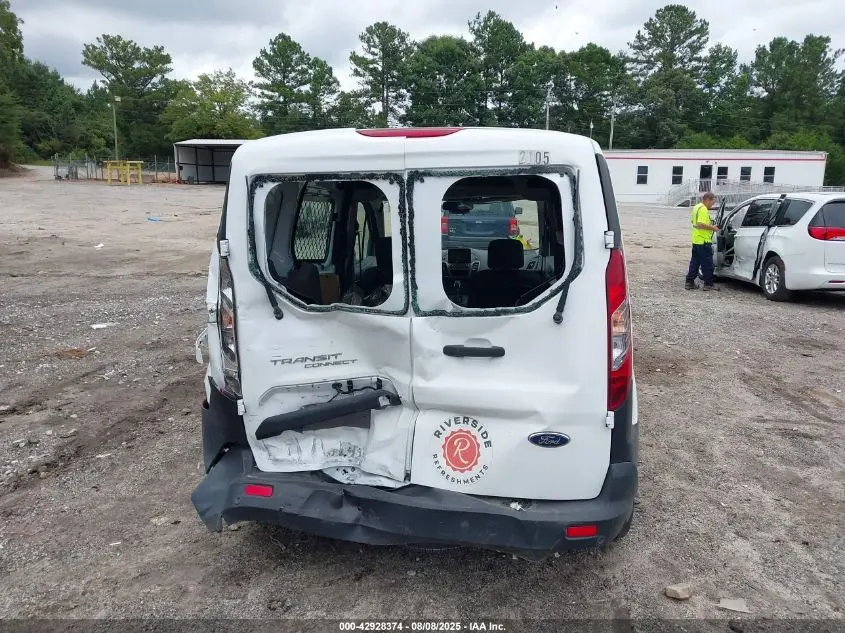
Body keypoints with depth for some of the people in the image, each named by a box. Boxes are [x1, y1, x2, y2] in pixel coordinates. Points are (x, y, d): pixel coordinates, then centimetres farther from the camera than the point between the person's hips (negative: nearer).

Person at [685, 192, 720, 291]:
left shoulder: (697, 207, 15)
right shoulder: (703, 209, -17)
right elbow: (701, 224, -27)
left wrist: (710, 226, 20)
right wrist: (712, 228, -15)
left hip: (696, 240, 10)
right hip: (703, 241, -10)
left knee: (694, 262, 13)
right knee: (707, 263, -2)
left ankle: (689, 282, 16)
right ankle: (708, 284, 3)